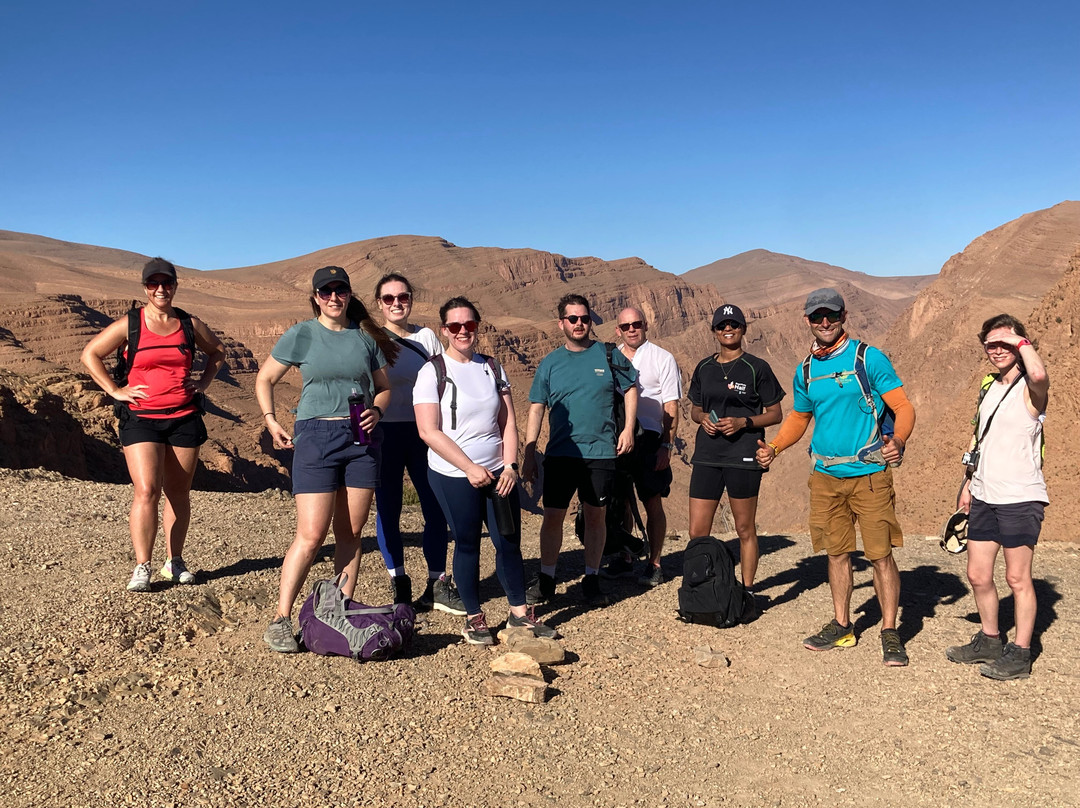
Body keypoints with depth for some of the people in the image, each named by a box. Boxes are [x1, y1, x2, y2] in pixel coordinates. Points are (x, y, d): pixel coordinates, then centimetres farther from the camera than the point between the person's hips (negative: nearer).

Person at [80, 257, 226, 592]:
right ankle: (141, 567, -5)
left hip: (185, 417, 3)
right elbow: (90, 354, 3)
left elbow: (217, 351, 23)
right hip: (141, 418, -3)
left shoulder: (190, 324, 7)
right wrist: (115, 391, -3)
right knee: (147, 491, -13)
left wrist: (203, 382, 11)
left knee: (179, 492, 8)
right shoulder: (129, 325, -1)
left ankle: (174, 561, 19)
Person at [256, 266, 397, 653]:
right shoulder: (301, 335, 1)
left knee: (350, 532, 6)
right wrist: (271, 420, -1)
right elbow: (265, 379, 11)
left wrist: (376, 411, -3)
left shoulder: (366, 336, 8)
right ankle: (280, 620, 1)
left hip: (361, 438, 3)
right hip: (315, 436, -3)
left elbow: (383, 387, 17)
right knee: (311, 535, -9)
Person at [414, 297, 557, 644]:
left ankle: (520, 613, 22)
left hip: (498, 473, 4)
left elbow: (508, 422, 7)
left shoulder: (492, 368, 8)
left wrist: (510, 465, -6)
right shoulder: (433, 372, -6)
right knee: (467, 544, 5)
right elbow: (429, 431, -13)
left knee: (510, 541, 7)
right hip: (453, 476, -4)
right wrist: (471, 468, -16)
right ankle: (474, 618, 20)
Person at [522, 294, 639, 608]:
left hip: (601, 452, -1)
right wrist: (529, 453, 2)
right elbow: (536, 408, 7)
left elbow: (630, 390, 11)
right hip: (560, 453, 1)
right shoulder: (549, 363, 6)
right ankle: (546, 579, 17)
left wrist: (628, 428, -2)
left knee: (596, 515, 7)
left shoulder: (609, 356, 3)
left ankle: (592, 579, 20)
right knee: (553, 516, 3)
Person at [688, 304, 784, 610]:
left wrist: (743, 421, -13)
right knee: (697, 531, 2)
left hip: (743, 456, -4)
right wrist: (702, 418, -1)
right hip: (707, 455, 4)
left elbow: (775, 414, 2)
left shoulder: (757, 368, 1)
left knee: (745, 529, 6)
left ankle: (747, 593, 19)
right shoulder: (704, 368, 13)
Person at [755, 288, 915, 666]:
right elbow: (798, 418, 23)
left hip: (869, 474, -5)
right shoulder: (806, 371, 9)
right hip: (825, 477, 5)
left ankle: (890, 633, 12)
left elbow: (903, 407, -8)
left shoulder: (868, 358, -6)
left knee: (880, 554, -2)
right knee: (837, 553, 13)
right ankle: (841, 626, 26)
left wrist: (898, 440, -28)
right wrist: (773, 447, 7)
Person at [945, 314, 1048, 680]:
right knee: (978, 575, 12)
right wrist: (969, 484, 19)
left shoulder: (1028, 389, -10)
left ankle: (1020, 655, 13)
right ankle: (989, 640, 29)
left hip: (1020, 499, -7)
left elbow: (1039, 374, -37)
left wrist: (1022, 342, -19)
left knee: (1017, 578, 2)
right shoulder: (988, 387, 13)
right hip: (984, 498, 7)